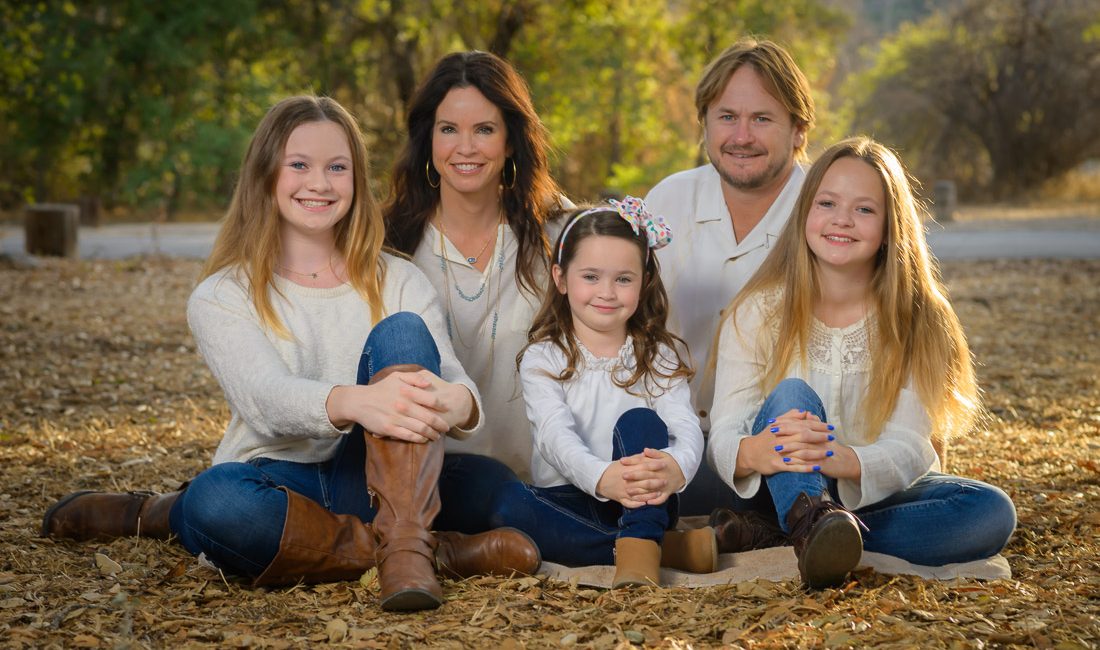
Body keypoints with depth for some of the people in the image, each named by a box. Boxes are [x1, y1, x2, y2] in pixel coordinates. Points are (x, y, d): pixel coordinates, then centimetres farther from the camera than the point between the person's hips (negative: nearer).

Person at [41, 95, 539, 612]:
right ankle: (435, 552, -25)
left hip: (369, 480, 1)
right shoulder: (220, 297, 2)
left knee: (402, 331, -20)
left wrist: (456, 402, -35)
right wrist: (353, 402, -42)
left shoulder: (398, 282, 10)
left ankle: (402, 542, -33)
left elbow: (450, 374, -7)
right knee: (213, 498, -37)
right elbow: (264, 400, -18)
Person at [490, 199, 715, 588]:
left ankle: (638, 555, -43)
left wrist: (675, 468, -38)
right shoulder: (542, 359, 3)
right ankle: (666, 548, -30)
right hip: (566, 504, 0)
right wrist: (602, 477, -39)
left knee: (639, 421, -24)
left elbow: (686, 429, -10)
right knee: (506, 501, -31)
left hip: (641, 506, 0)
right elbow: (556, 435, -15)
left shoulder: (659, 357, 7)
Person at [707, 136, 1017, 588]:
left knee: (992, 513, -25)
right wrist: (754, 452, -42)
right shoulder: (758, 313, -7)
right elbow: (724, 435, -15)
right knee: (790, 394, -29)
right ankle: (812, 524, -58)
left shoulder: (915, 320, -7)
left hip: (877, 494, 1)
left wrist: (839, 460, -40)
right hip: (789, 490, -1)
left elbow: (909, 451, -17)